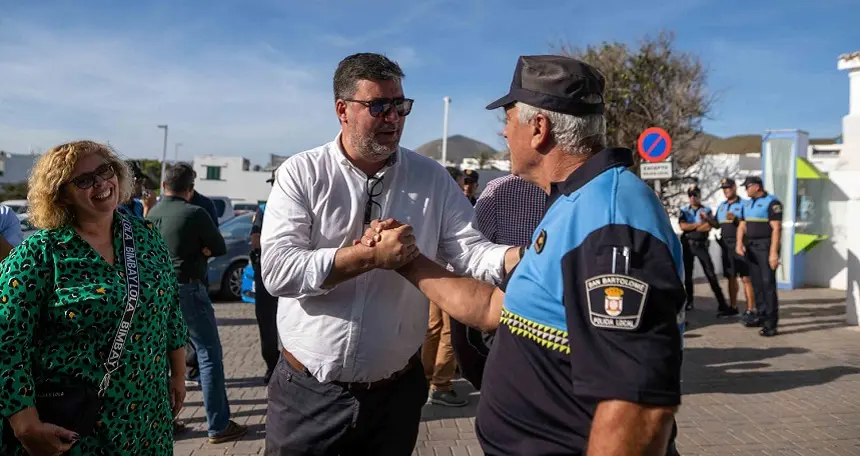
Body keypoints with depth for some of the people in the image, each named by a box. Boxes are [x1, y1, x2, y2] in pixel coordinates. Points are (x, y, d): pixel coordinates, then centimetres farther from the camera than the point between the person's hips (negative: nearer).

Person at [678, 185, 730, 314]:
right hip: (687, 245, 2)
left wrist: (690, 228, -9)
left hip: (701, 245, -2)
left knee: (710, 273, -7)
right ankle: (689, 301, 22)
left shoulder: (707, 210, 3)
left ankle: (722, 304, -8)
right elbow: (682, 226, -8)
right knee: (688, 274, 9)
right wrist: (698, 224, -9)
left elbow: (708, 227, -13)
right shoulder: (684, 210, 7)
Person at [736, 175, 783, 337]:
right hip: (751, 247, 8)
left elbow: (776, 228, -16)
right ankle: (761, 315, 21)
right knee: (756, 282, 11)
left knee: (768, 283, -8)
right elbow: (742, 225, 14)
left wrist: (774, 252, -22)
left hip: (765, 246, -8)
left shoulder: (772, 203, -10)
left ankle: (771, 323, -7)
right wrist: (739, 243, -3)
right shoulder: (748, 203, 15)